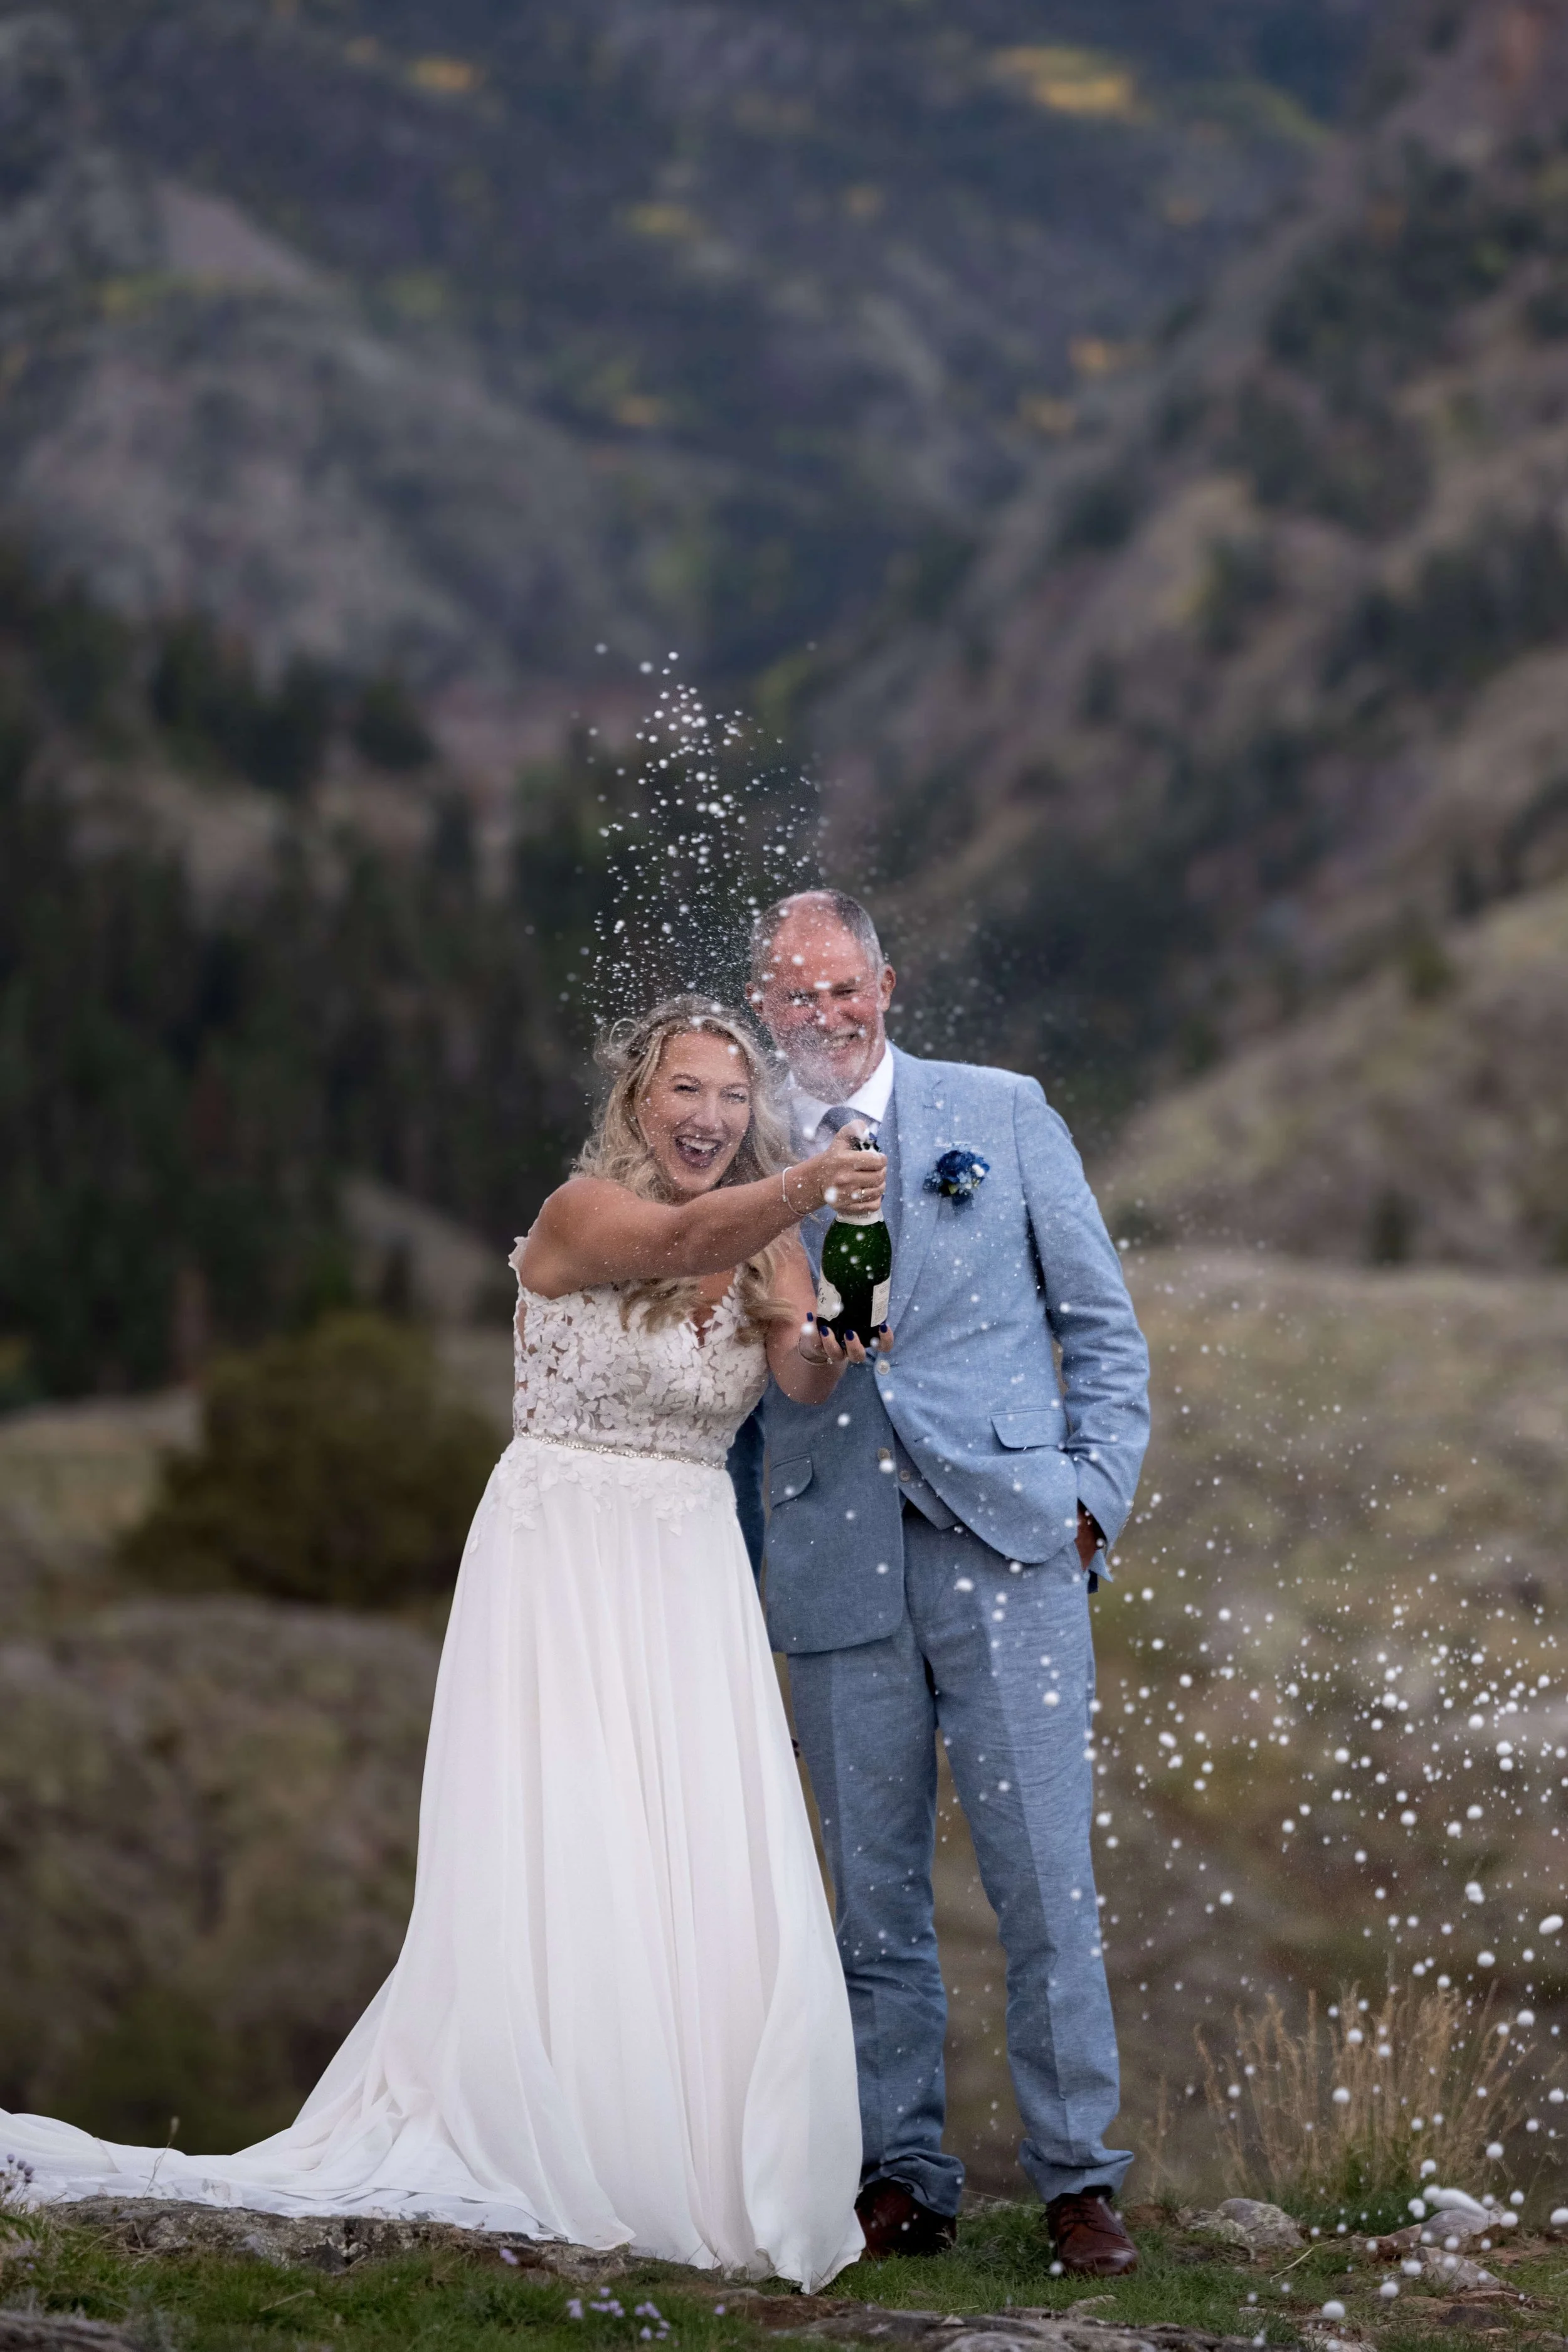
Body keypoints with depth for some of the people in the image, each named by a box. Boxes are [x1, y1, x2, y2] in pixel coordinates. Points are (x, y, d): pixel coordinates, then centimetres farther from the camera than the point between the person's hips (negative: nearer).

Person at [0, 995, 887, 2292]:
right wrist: (809, 1186, -48)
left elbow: (801, 1378, -10)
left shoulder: (773, 1245, 7)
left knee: (717, 1879, -2)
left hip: (691, 1585, 5)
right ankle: (546, 2152, 4)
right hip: (560, 1564, -5)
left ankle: (703, 2163, 9)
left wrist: (834, 1351, -33)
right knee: (556, 1866, -7)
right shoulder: (583, 1210, -10)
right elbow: (684, 1237, -31)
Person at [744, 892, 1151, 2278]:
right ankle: (903, 2181, 15)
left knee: (1045, 1886, -4)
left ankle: (1078, 2179, 4)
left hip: (1004, 1550, -2)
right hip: (836, 1574, 2)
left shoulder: (1001, 1115, 8)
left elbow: (1102, 1323, 8)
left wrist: (1094, 1498, 0)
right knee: (875, 1895, 6)